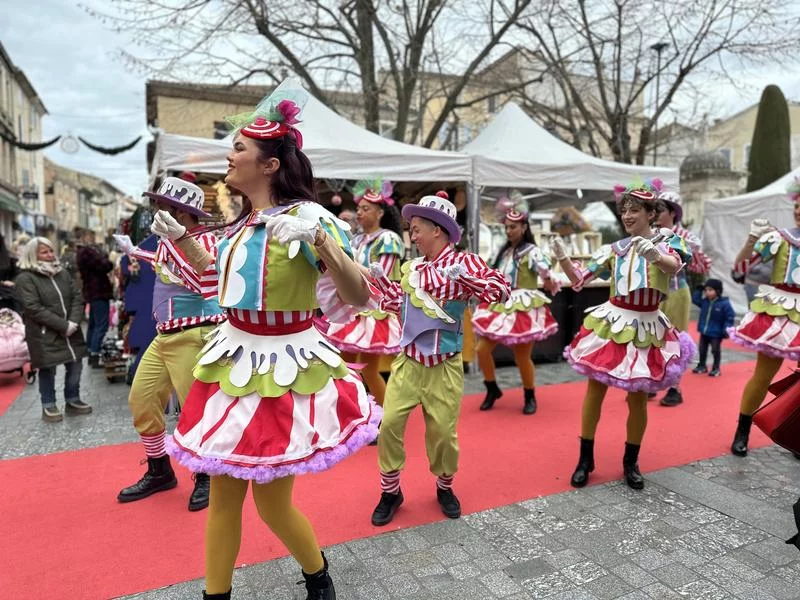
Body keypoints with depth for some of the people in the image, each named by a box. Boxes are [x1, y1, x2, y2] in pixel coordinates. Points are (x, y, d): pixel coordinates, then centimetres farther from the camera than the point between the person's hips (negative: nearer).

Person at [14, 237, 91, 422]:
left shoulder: (63, 273, 10)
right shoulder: (25, 278, -9)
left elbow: (77, 298, 5)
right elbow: (34, 309, -17)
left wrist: (73, 322, -12)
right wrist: (63, 325, -19)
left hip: (70, 331, 5)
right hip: (44, 335, -5)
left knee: (75, 365, 10)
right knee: (48, 369, 5)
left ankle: (73, 401, 26)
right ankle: (48, 406, 20)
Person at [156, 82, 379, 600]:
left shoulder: (305, 216, -15)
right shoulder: (243, 222, 8)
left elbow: (359, 297, -22)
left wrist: (318, 239, -35)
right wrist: (178, 237, 20)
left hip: (281, 366, -7)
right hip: (234, 358, 7)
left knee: (272, 503, 5)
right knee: (223, 495, 14)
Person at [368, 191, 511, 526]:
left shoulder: (464, 262, -9)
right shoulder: (411, 268, 6)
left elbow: (501, 290, -19)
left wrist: (465, 278, -30)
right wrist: (381, 279, 10)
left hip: (445, 366, -4)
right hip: (409, 361, 4)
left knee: (443, 431, 6)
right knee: (389, 423, -3)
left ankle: (445, 487, 35)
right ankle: (390, 491, 18)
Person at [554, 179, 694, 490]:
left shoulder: (666, 241, -2)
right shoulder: (614, 249, 4)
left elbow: (674, 266, -26)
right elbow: (579, 280, 2)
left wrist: (655, 256, -49)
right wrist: (562, 258, -15)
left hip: (646, 328, -2)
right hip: (611, 324, 2)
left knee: (638, 399, 6)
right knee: (594, 392, 5)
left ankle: (631, 462, 27)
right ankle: (585, 459, 19)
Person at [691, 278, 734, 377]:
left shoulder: (724, 303, -15)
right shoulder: (704, 301, 1)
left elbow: (730, 317, -12)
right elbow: (695, 299, 14)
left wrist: (726, 330, -18)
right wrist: (699, 290, 1)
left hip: (716, 333, -6)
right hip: (704, 332, 6)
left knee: (715, 350, 0)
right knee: (702, 349, 14)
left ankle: (716, 368, 12)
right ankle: (701, 366, 28)